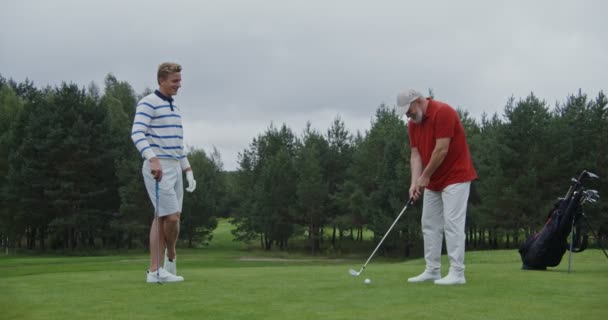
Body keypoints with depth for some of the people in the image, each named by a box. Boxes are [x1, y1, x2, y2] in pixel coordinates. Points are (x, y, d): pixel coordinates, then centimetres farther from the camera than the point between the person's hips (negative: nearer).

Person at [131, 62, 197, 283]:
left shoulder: (173, 108, 20)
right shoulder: (148, 103, -7)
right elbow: (137, 134, -20)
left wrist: (188, 170, 21)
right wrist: (153, 159, -32)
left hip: (174, 168, 9)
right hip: (157, 169, -9)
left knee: (162, 218, 5)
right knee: (172, 216, -10)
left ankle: (155, 270, 4)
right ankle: (170, 256, 15)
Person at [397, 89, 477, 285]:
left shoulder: (443, 112, -20)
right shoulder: (413, 124, 6)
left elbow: (442, 150, -23)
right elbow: (416, 154, 3)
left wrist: (425, 177, -16)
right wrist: (415, 182, -11)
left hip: (455, 177, -9)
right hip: (433, 182, 9)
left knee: (452, 224, -11)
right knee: (430, 225, 9)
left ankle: (457, 273, -9)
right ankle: (432, 270, 14)